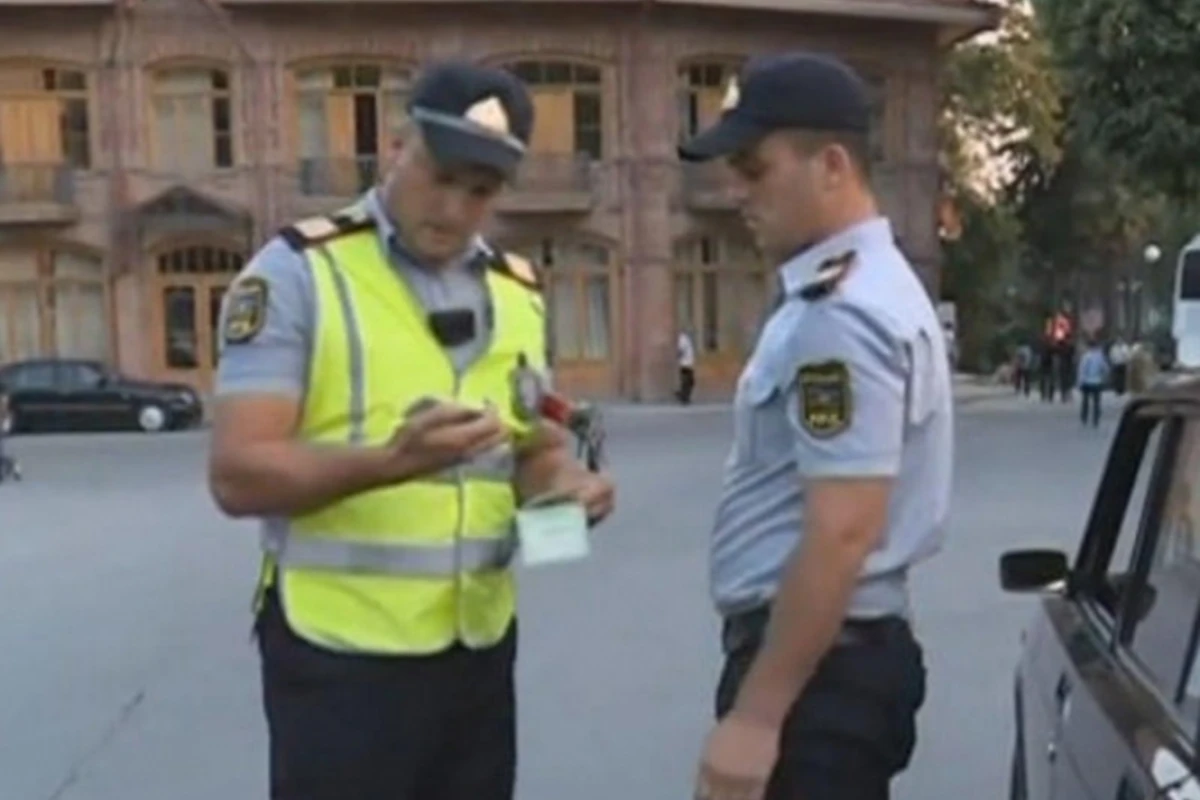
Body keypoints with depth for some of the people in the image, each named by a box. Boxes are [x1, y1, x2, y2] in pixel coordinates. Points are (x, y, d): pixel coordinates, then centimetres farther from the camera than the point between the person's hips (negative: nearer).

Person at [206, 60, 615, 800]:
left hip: (480, 648, 6)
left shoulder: (518, 291, 8)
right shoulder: (298, 272, -9)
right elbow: (238, 475, -16)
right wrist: (392, 459, -32)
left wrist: (566, 481, -8)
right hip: (340, 655, -6)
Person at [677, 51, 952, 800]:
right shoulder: (857, 290, 12)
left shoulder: (840, 317, -21)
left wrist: (756, 714, -22)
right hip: (832, 649, 10)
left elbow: (842, 534, -25)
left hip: (819, 663, -10)